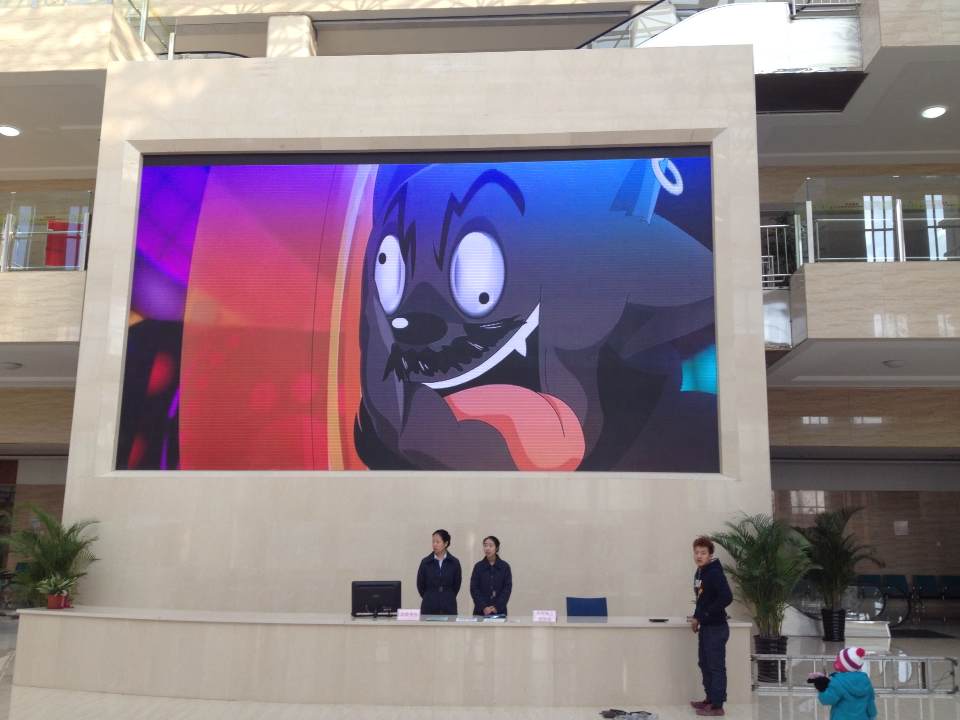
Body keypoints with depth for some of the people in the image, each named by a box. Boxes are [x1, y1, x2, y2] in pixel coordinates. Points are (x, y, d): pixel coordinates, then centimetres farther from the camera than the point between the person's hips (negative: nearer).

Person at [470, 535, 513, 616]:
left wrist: (497, 607, -12)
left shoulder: (505, 567, 2)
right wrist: (483, 607, -12)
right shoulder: (478, 567, 4)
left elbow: (507, 589, -1)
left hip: (499, 611, 0)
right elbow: (474, 589, 0)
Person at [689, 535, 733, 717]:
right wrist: (696, 618, 7)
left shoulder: (715, 573, -17)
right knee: (705, 665, 16)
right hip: (705, 627, 9)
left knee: (716, 667, -2)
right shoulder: (699, 572, 9)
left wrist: (703, 616, -22)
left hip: (716, 628, -9)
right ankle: (710, 699, 28)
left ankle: (717, 706, 5)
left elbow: (726, 598, -28)